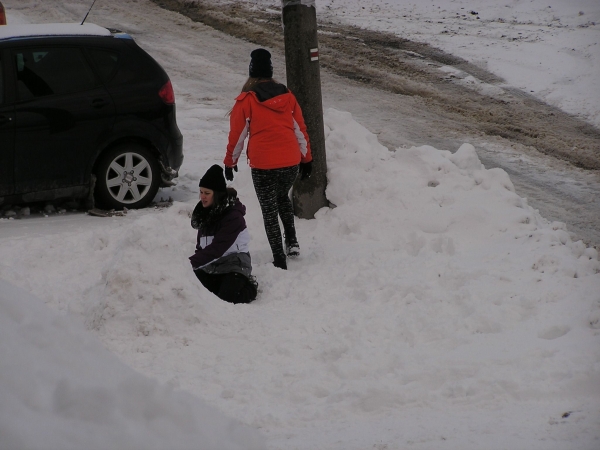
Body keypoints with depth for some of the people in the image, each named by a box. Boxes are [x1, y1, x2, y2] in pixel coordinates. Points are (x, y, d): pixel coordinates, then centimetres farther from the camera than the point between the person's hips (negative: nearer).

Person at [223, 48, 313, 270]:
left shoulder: (246, 101, -6)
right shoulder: (287, 96, 6)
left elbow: (237, 134, -1)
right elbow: (300, 129, 11)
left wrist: (230, 161, 13)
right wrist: (306, 158, 21)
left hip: (263, 166, -4)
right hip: (291, 162, 4)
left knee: (269, 210, 7)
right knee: (283, 198, 30)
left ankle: (280, 260, 3)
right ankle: (292, 242, 21)